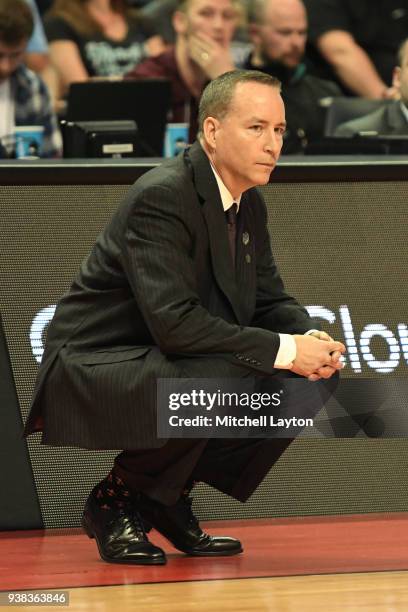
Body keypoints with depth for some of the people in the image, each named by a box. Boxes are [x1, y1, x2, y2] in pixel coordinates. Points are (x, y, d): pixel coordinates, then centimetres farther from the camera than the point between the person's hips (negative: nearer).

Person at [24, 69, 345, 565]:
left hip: (162, 366, 9)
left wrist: (310, 339, -12)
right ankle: (116, 501, -10)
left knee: (316, 375, -2)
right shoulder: (161, 197, -22)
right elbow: (174, 322, -30)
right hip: (93, 372, -9)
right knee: (220, 377, -35)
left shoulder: (248, 203, 7)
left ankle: (169, 497, 6)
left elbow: (270, 302, 12)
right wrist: (283, 350, -28)